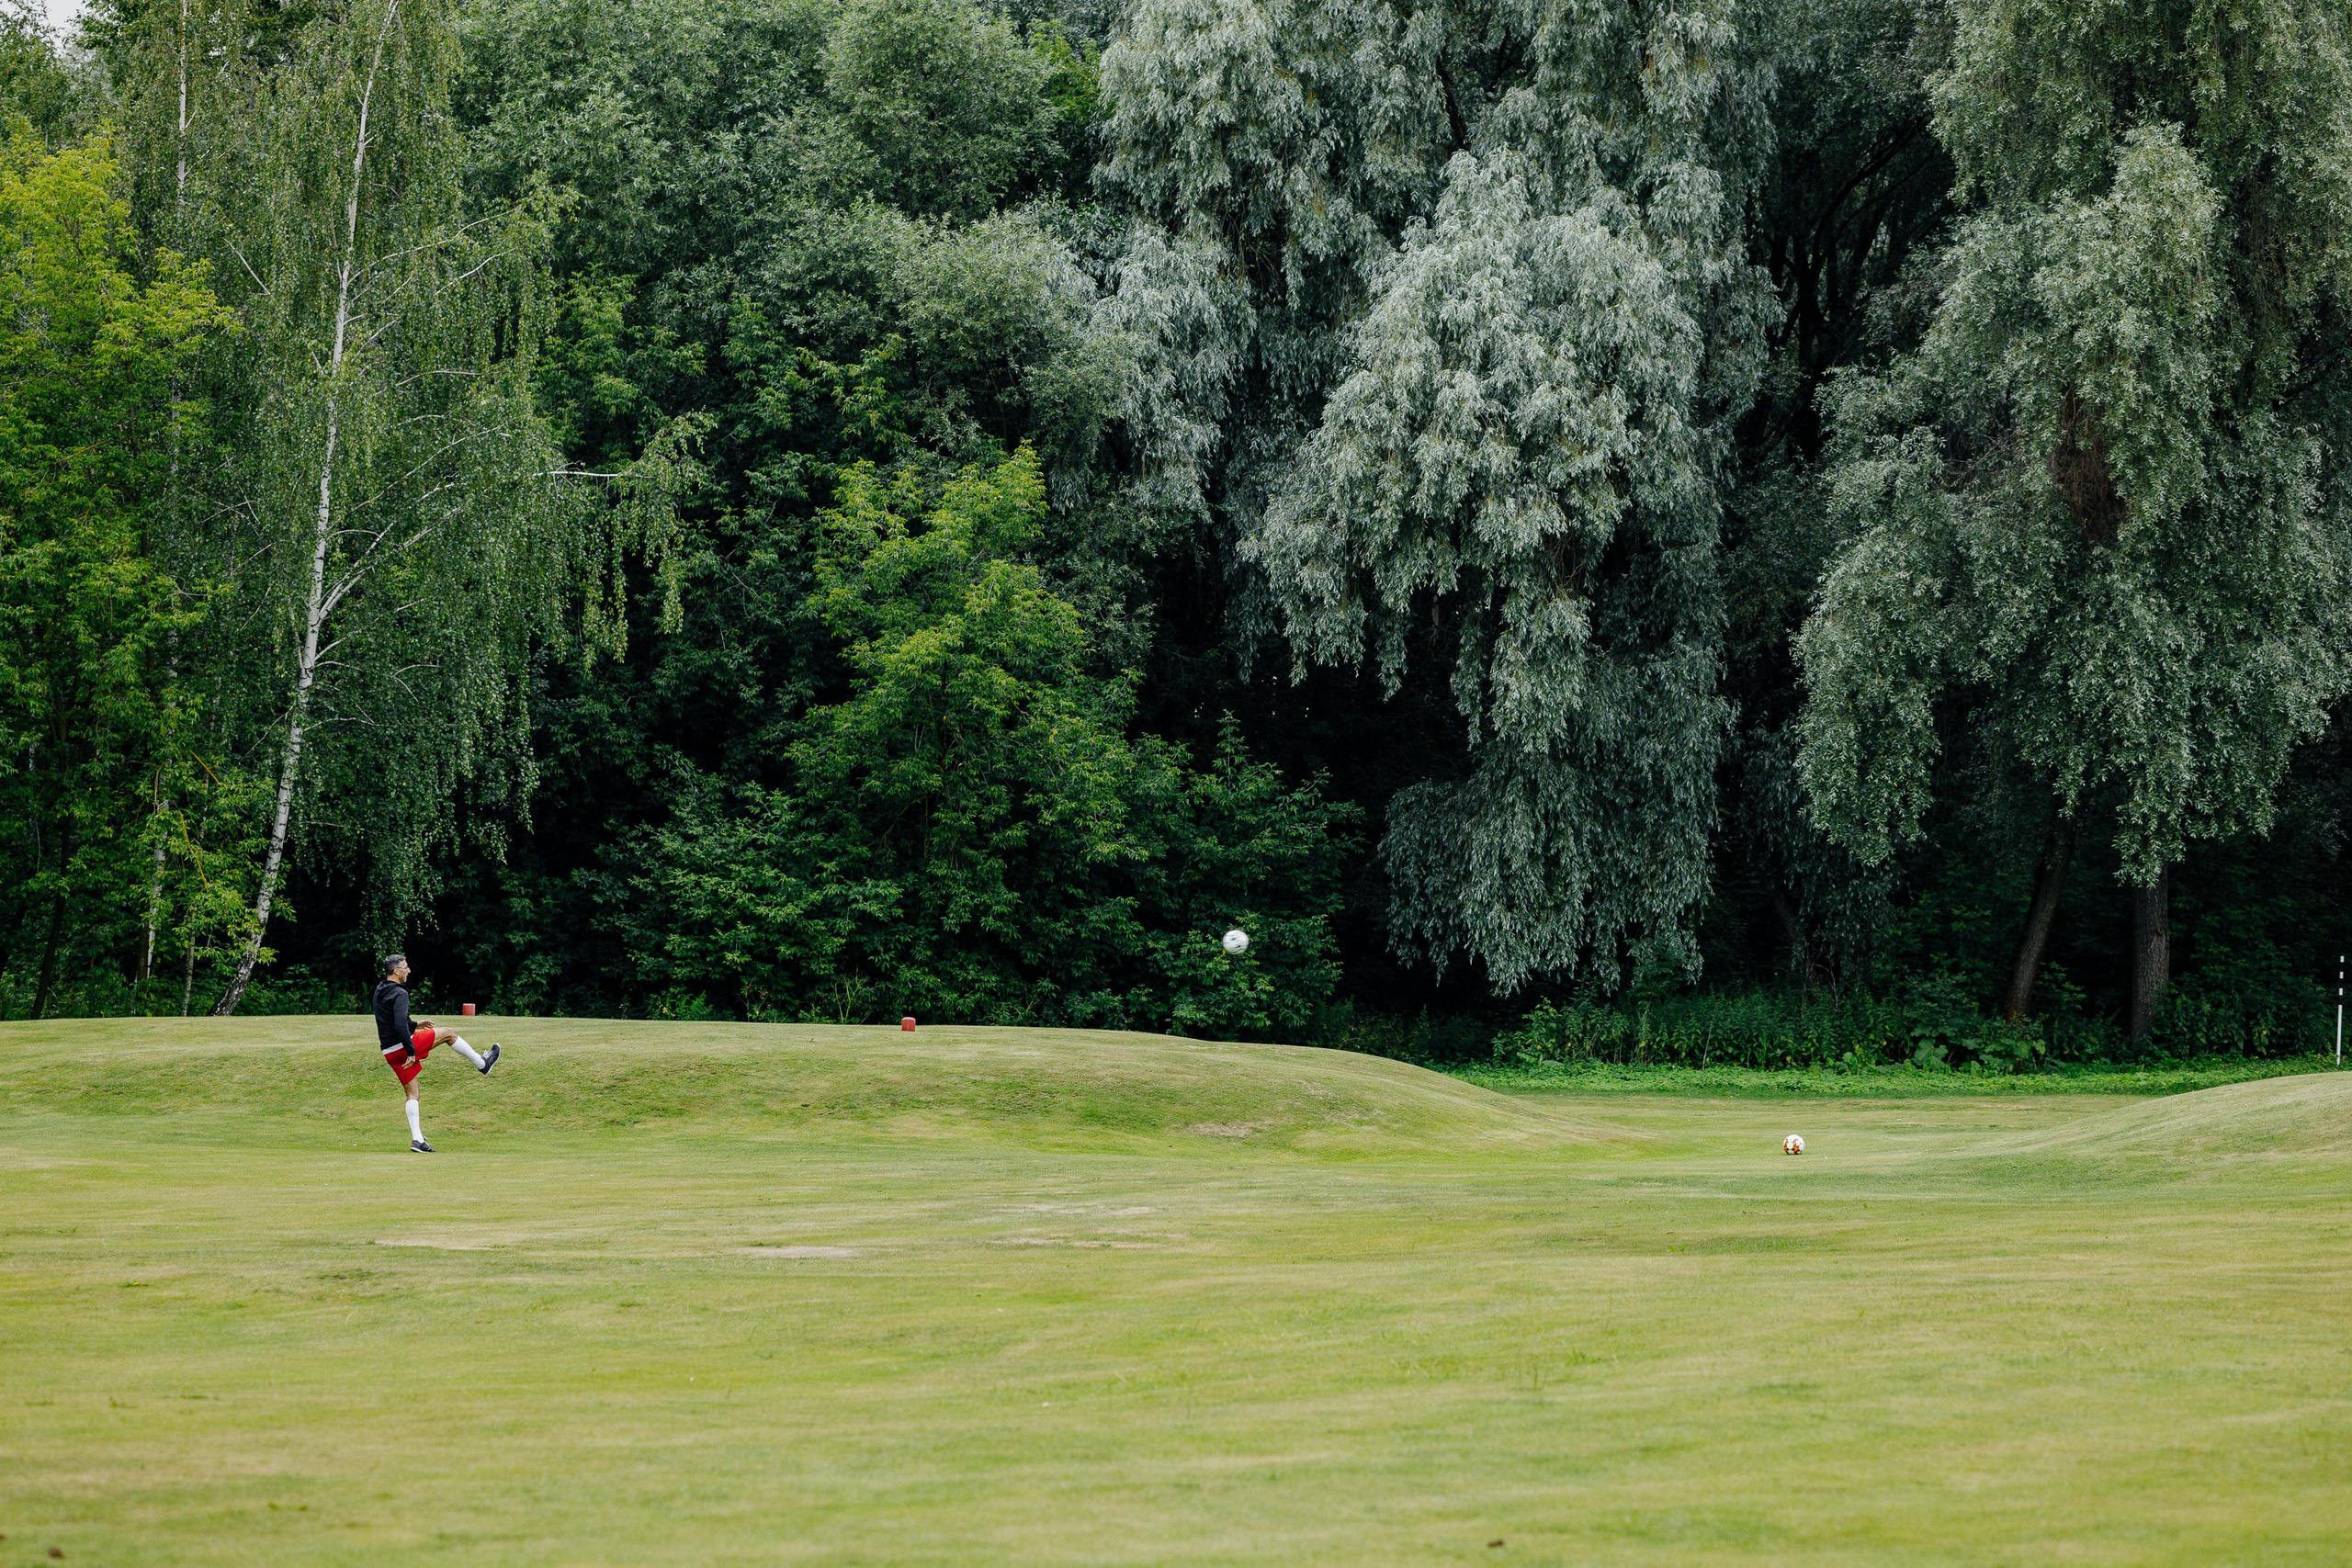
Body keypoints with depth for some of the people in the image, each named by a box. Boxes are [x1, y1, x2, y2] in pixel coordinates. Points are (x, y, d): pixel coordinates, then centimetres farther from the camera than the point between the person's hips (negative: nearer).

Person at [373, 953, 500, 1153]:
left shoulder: (380, 992, 12)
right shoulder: (399, 994, -17)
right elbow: (400, 1025, -28)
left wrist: (415, 1026, 31)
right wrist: (411, 1052, -24)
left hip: (389, 1052, 8)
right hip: (403, 1046, -8)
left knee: (412, 1093, 11)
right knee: (449, 1033, 8)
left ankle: (417, 1140, 3)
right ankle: (483, 1064, 23)